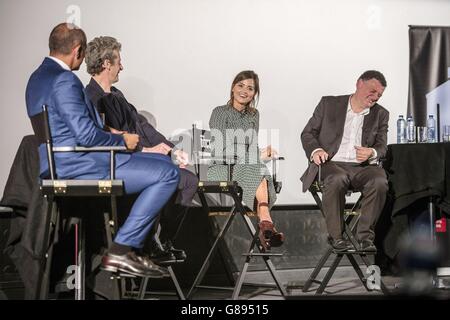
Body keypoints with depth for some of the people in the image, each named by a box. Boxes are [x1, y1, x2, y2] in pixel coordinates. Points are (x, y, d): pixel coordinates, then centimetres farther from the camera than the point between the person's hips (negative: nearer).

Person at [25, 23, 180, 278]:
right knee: (168, 173, -14)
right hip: (77, 166, -11)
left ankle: (127, 248, 16)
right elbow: (85, 134, -23)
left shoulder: (39, 77, 17)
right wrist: (122, 140, -6)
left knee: (161, 161, 20)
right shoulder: (64, 80, -17)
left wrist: (112, 135, 17)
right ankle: (121, 250, -13)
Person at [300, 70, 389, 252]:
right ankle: (336, 236, -25)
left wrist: (372, 153, -13)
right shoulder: (329, 104, 11)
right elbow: (308, 133, 10)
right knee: (336, 179, -37)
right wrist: (315, 150, -13)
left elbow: (382, 146, 12)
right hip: (332, 164, -2)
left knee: (379, 181, -31)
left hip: (362, 167, 2)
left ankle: (365, 235, -21)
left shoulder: (380, 115, 17)